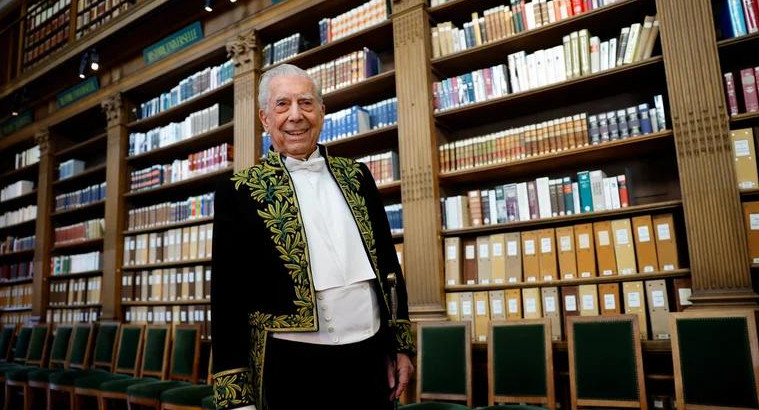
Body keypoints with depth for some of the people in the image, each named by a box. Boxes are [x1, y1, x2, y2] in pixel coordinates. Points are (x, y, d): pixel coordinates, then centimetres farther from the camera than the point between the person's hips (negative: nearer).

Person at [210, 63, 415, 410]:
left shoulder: (356, 176, 6)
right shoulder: (241, 192, -5)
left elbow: (387, 260, 11)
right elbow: (228, 297, -5)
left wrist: (400, 345, 10)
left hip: (371, 359, 4)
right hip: (294, 369, -3)